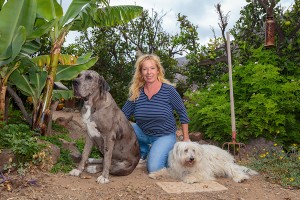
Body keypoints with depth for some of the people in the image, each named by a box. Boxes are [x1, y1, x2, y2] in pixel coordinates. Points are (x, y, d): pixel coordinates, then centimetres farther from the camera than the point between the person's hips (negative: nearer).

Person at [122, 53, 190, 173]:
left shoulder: (168, 90, -15)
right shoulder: (136, 93, -6)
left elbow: (182, 113, -5)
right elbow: (122, 115, -2)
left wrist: (186, 138, -2)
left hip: (164, 136, -4)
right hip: (143, 133, 4)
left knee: (154, 168, -23)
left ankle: (168, 153, 12)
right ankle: (143, 152, 7)